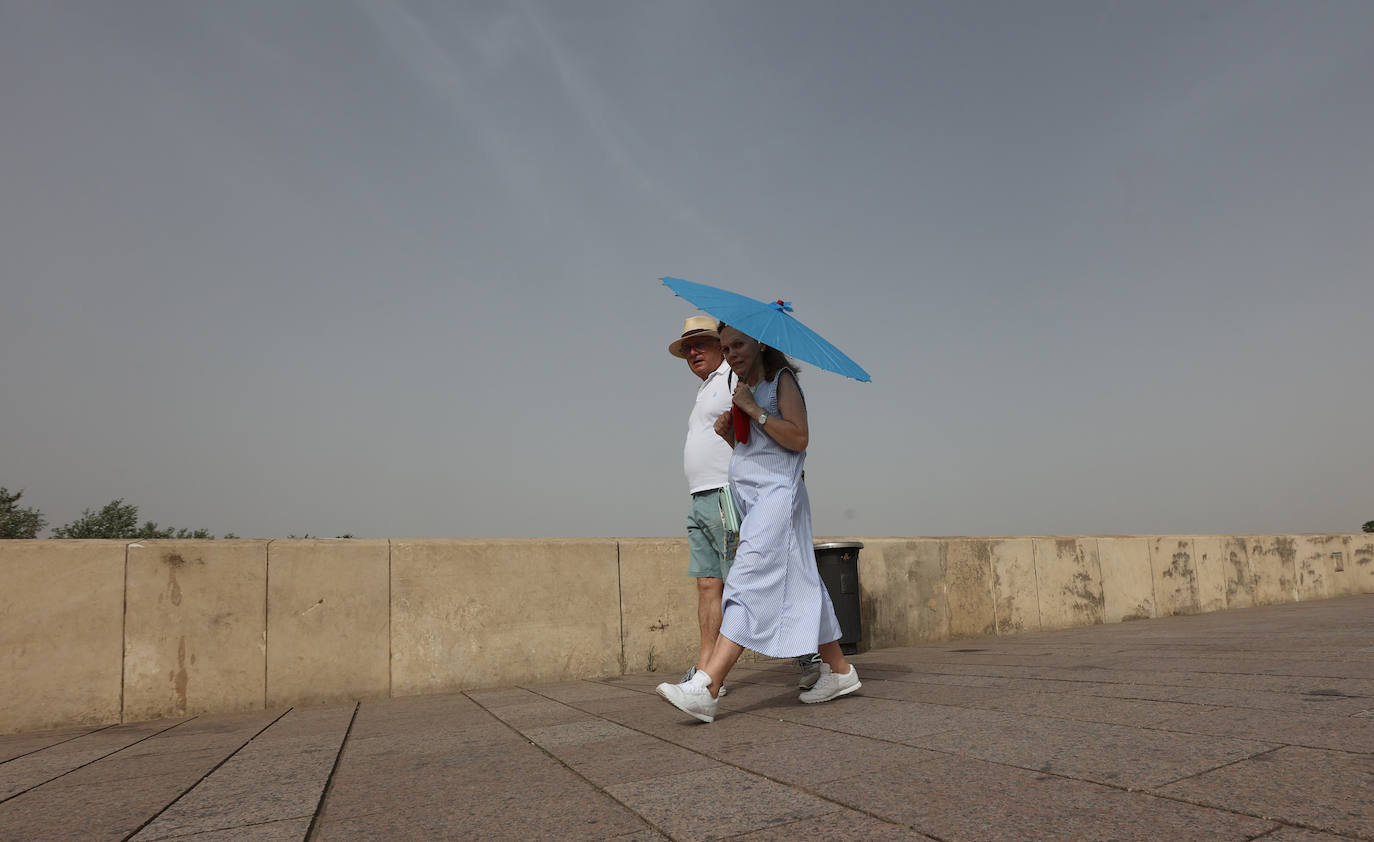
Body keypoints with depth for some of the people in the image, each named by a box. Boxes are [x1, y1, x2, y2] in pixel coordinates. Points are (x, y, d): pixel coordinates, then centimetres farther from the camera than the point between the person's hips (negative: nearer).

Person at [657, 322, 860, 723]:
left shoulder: (781, 380, -2)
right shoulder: (742, 390, 22)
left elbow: (799, 438, -14)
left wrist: (754, 410, -16)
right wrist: (727, 431, 5)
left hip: (777, 492, -9)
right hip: (749, 498, 9)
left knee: (748, 581, -19)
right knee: (798, 585, 10)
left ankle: (705, 688, -28)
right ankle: (839, 670, 20)